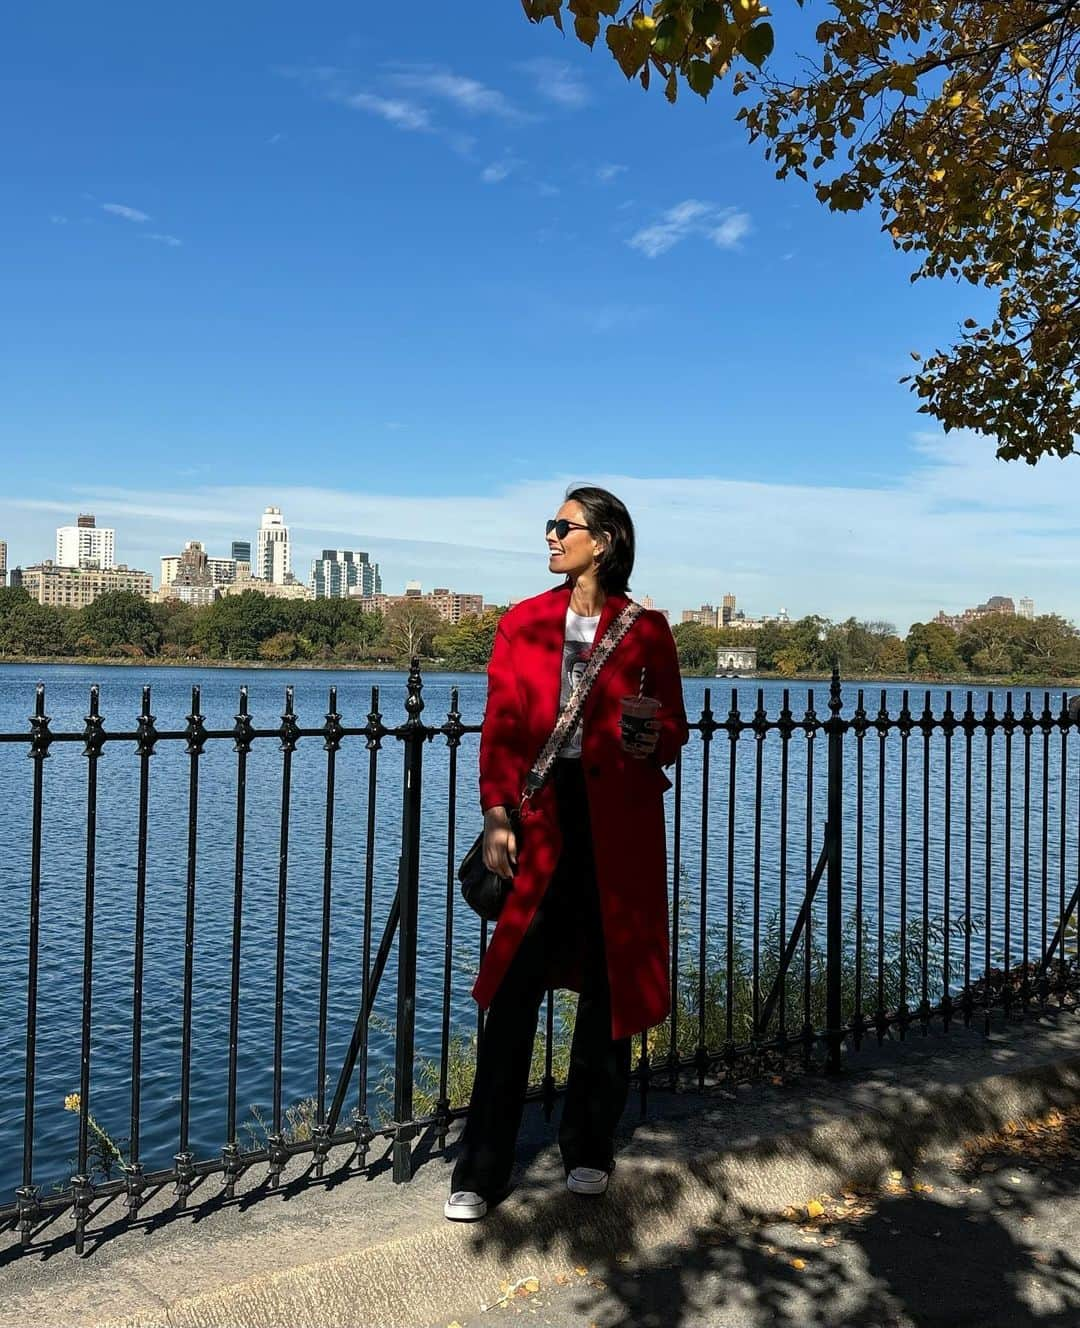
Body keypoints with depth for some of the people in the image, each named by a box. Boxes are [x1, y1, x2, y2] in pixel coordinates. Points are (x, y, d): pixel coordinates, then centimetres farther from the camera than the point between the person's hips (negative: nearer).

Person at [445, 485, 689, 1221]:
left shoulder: (646, 629, 3)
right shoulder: (523, 623, 8)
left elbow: (674, 726, 7)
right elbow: (500, 728, 5)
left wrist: (653, 742, -16)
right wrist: (497, 815, -5)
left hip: (618, 819, -1)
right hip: (539, 815, 1)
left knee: (608, 987, 9)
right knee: (513, 993, 0)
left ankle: (590, 1149, 27)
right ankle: (482, 1172, 9)